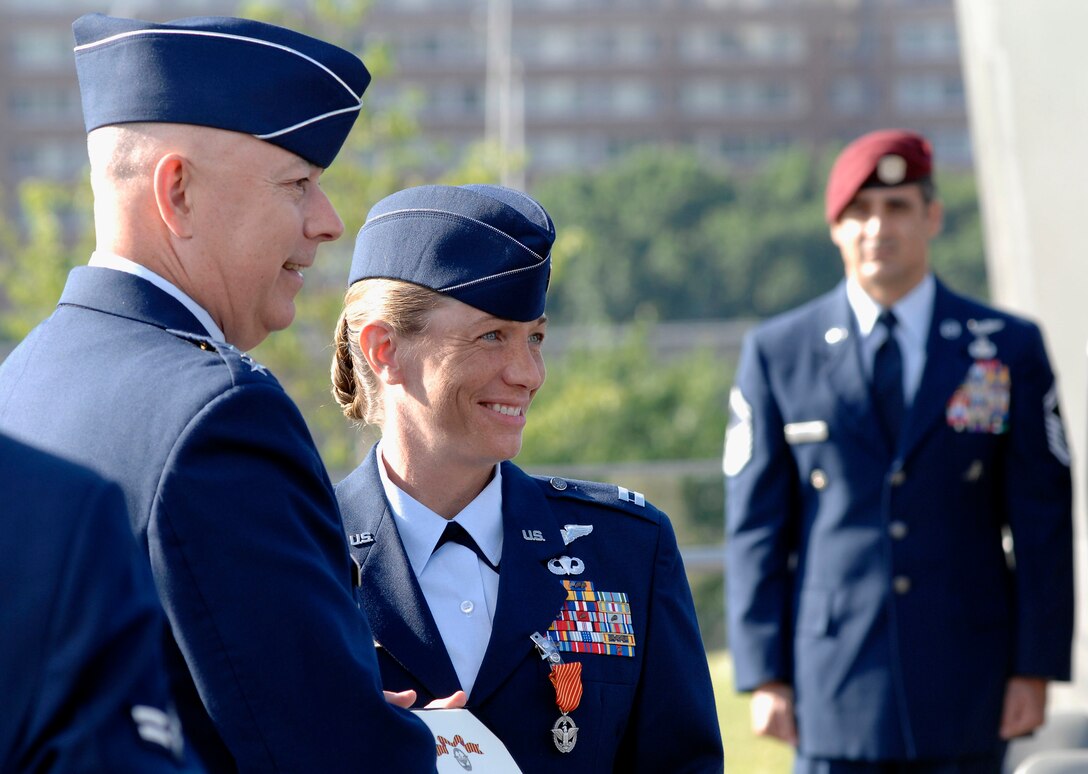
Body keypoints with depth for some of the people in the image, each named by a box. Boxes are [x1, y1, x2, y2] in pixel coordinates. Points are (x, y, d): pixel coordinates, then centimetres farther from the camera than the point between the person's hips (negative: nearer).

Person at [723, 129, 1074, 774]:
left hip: (966, 695, 1)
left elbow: (1043, 521, 4)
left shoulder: (1009, 349, 5)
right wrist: (764, 674, -1)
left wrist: (1037, 666, -2)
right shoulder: (776, 355, 5)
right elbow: (756, 528, 4)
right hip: (836, 693, 0)